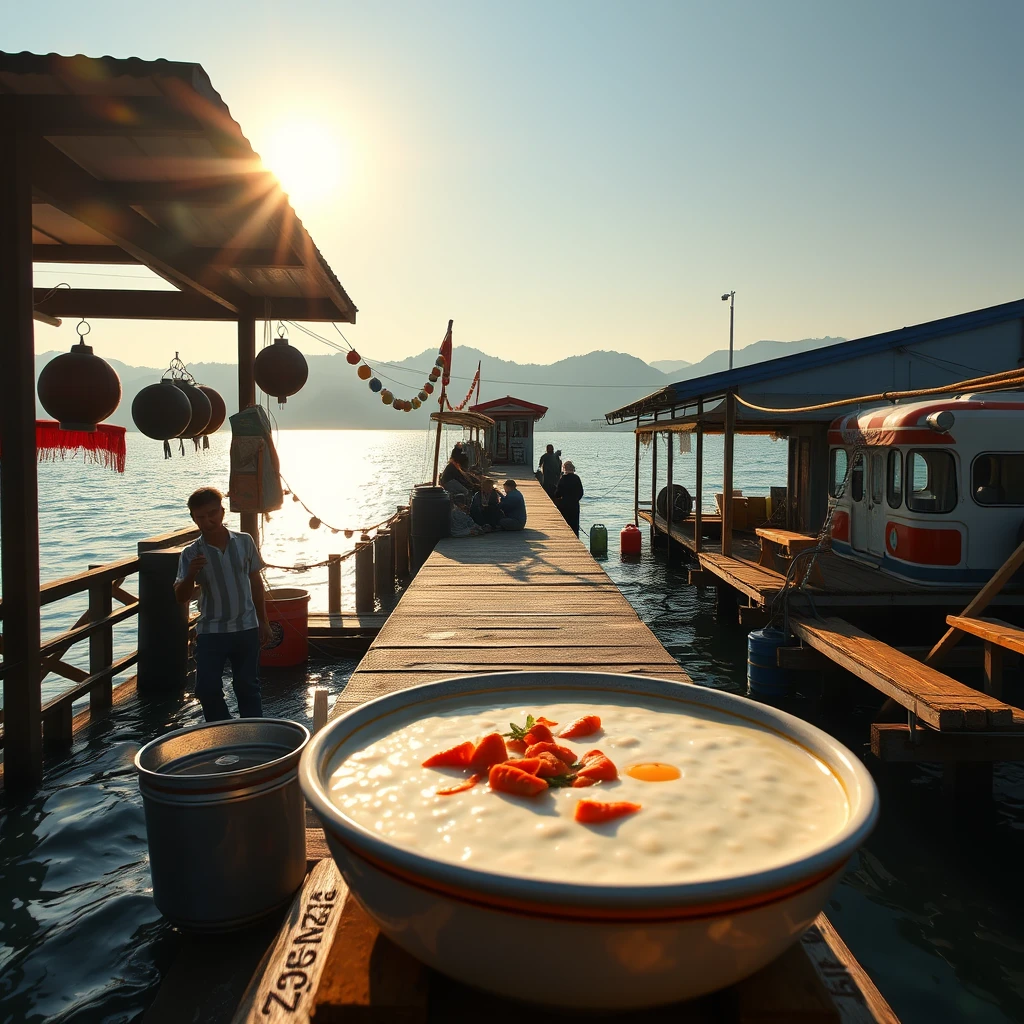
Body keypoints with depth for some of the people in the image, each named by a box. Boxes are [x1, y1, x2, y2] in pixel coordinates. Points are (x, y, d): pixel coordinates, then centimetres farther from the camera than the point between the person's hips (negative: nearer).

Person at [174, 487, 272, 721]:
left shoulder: (244, 542, -1)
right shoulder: (191, 554, -6)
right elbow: (181, 597, -11)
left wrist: (264, 622, 9)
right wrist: (191, 574, -31)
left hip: (246, 628, 1)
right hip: (210, 631, -1)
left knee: (247, 687, 9)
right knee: (207, 689, -6)